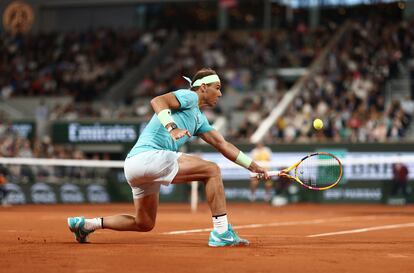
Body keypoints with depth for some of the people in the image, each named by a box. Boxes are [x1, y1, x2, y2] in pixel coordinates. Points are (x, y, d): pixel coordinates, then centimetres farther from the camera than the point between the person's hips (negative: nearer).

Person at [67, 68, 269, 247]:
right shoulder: (189, 97, 0)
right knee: (212, 170, -14)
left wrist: (252, 166, 23)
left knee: (144, 224, 20)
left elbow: (222, 144, 27)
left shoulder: (199, 119, 27)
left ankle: (86, 224, 20)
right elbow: (157, 101, -17)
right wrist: (171, 127, -33)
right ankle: (221, 232, -19)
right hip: (147, 155, -10)